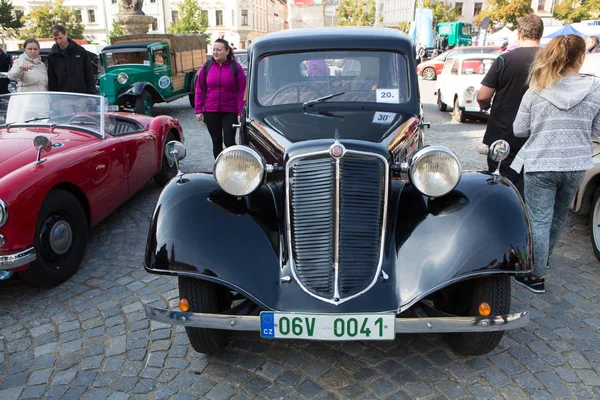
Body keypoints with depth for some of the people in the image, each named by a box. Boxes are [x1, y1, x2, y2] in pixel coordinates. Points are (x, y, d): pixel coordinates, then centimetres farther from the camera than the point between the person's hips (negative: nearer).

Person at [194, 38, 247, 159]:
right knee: (216, 142, 11)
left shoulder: (236, 67, -4)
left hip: (230, 112, -3)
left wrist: (241, 112, -12)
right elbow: (200, 89, 5)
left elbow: (242, 91, -6)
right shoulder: (207, 66, 2)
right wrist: (198, 110, 1)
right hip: (211, 112, 3)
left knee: (229, 142, -5)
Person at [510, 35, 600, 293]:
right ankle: (543, 259, 42)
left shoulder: (536, 90, -6)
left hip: (539, 165, -2)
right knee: (558, 218, 21)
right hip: (575, 165, 3)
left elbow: (519, 130, -2)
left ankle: (536, 276, 11)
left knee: (539, 220, 4)